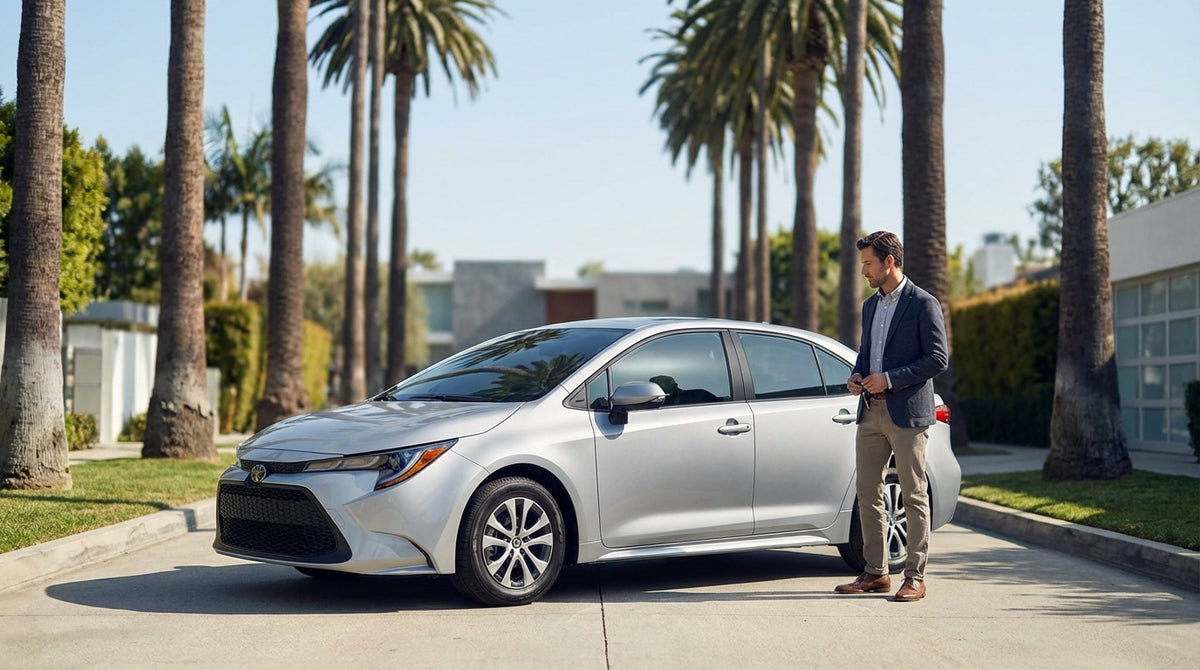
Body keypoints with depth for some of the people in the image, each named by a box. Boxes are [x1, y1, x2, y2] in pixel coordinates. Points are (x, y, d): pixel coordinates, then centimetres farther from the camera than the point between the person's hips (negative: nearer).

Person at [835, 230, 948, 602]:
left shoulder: (923, 304, -6)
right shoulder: (871, 305, 17)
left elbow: (938, 358, -11)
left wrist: (890, 379, -16)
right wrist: (857, 376, 4)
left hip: (907, 412, -7)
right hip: (871, 411, 7)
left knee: (914, 496, -1)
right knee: (868, 493, 7)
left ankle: (915, 577, 4)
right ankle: (875, 573, 15)